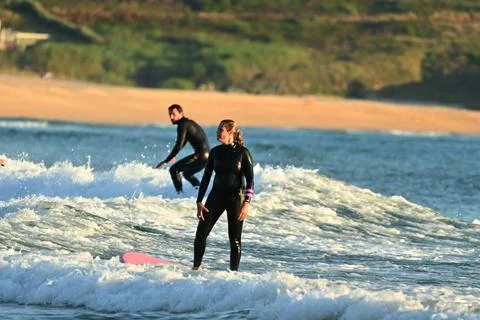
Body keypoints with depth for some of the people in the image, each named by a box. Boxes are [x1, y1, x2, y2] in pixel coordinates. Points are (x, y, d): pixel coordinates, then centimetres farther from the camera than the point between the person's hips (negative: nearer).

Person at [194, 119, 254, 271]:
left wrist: (246, 203, -17)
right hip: (216, 196, 4)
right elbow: (206, 177, 10)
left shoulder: (242, 152, -6)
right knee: (200, 234, -2)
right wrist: (199, 201, 4)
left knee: (235, 240, -2)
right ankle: (196, 268, 12)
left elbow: (249, 180, -7)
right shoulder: (215, 152, 6)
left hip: (235, 198, -4)